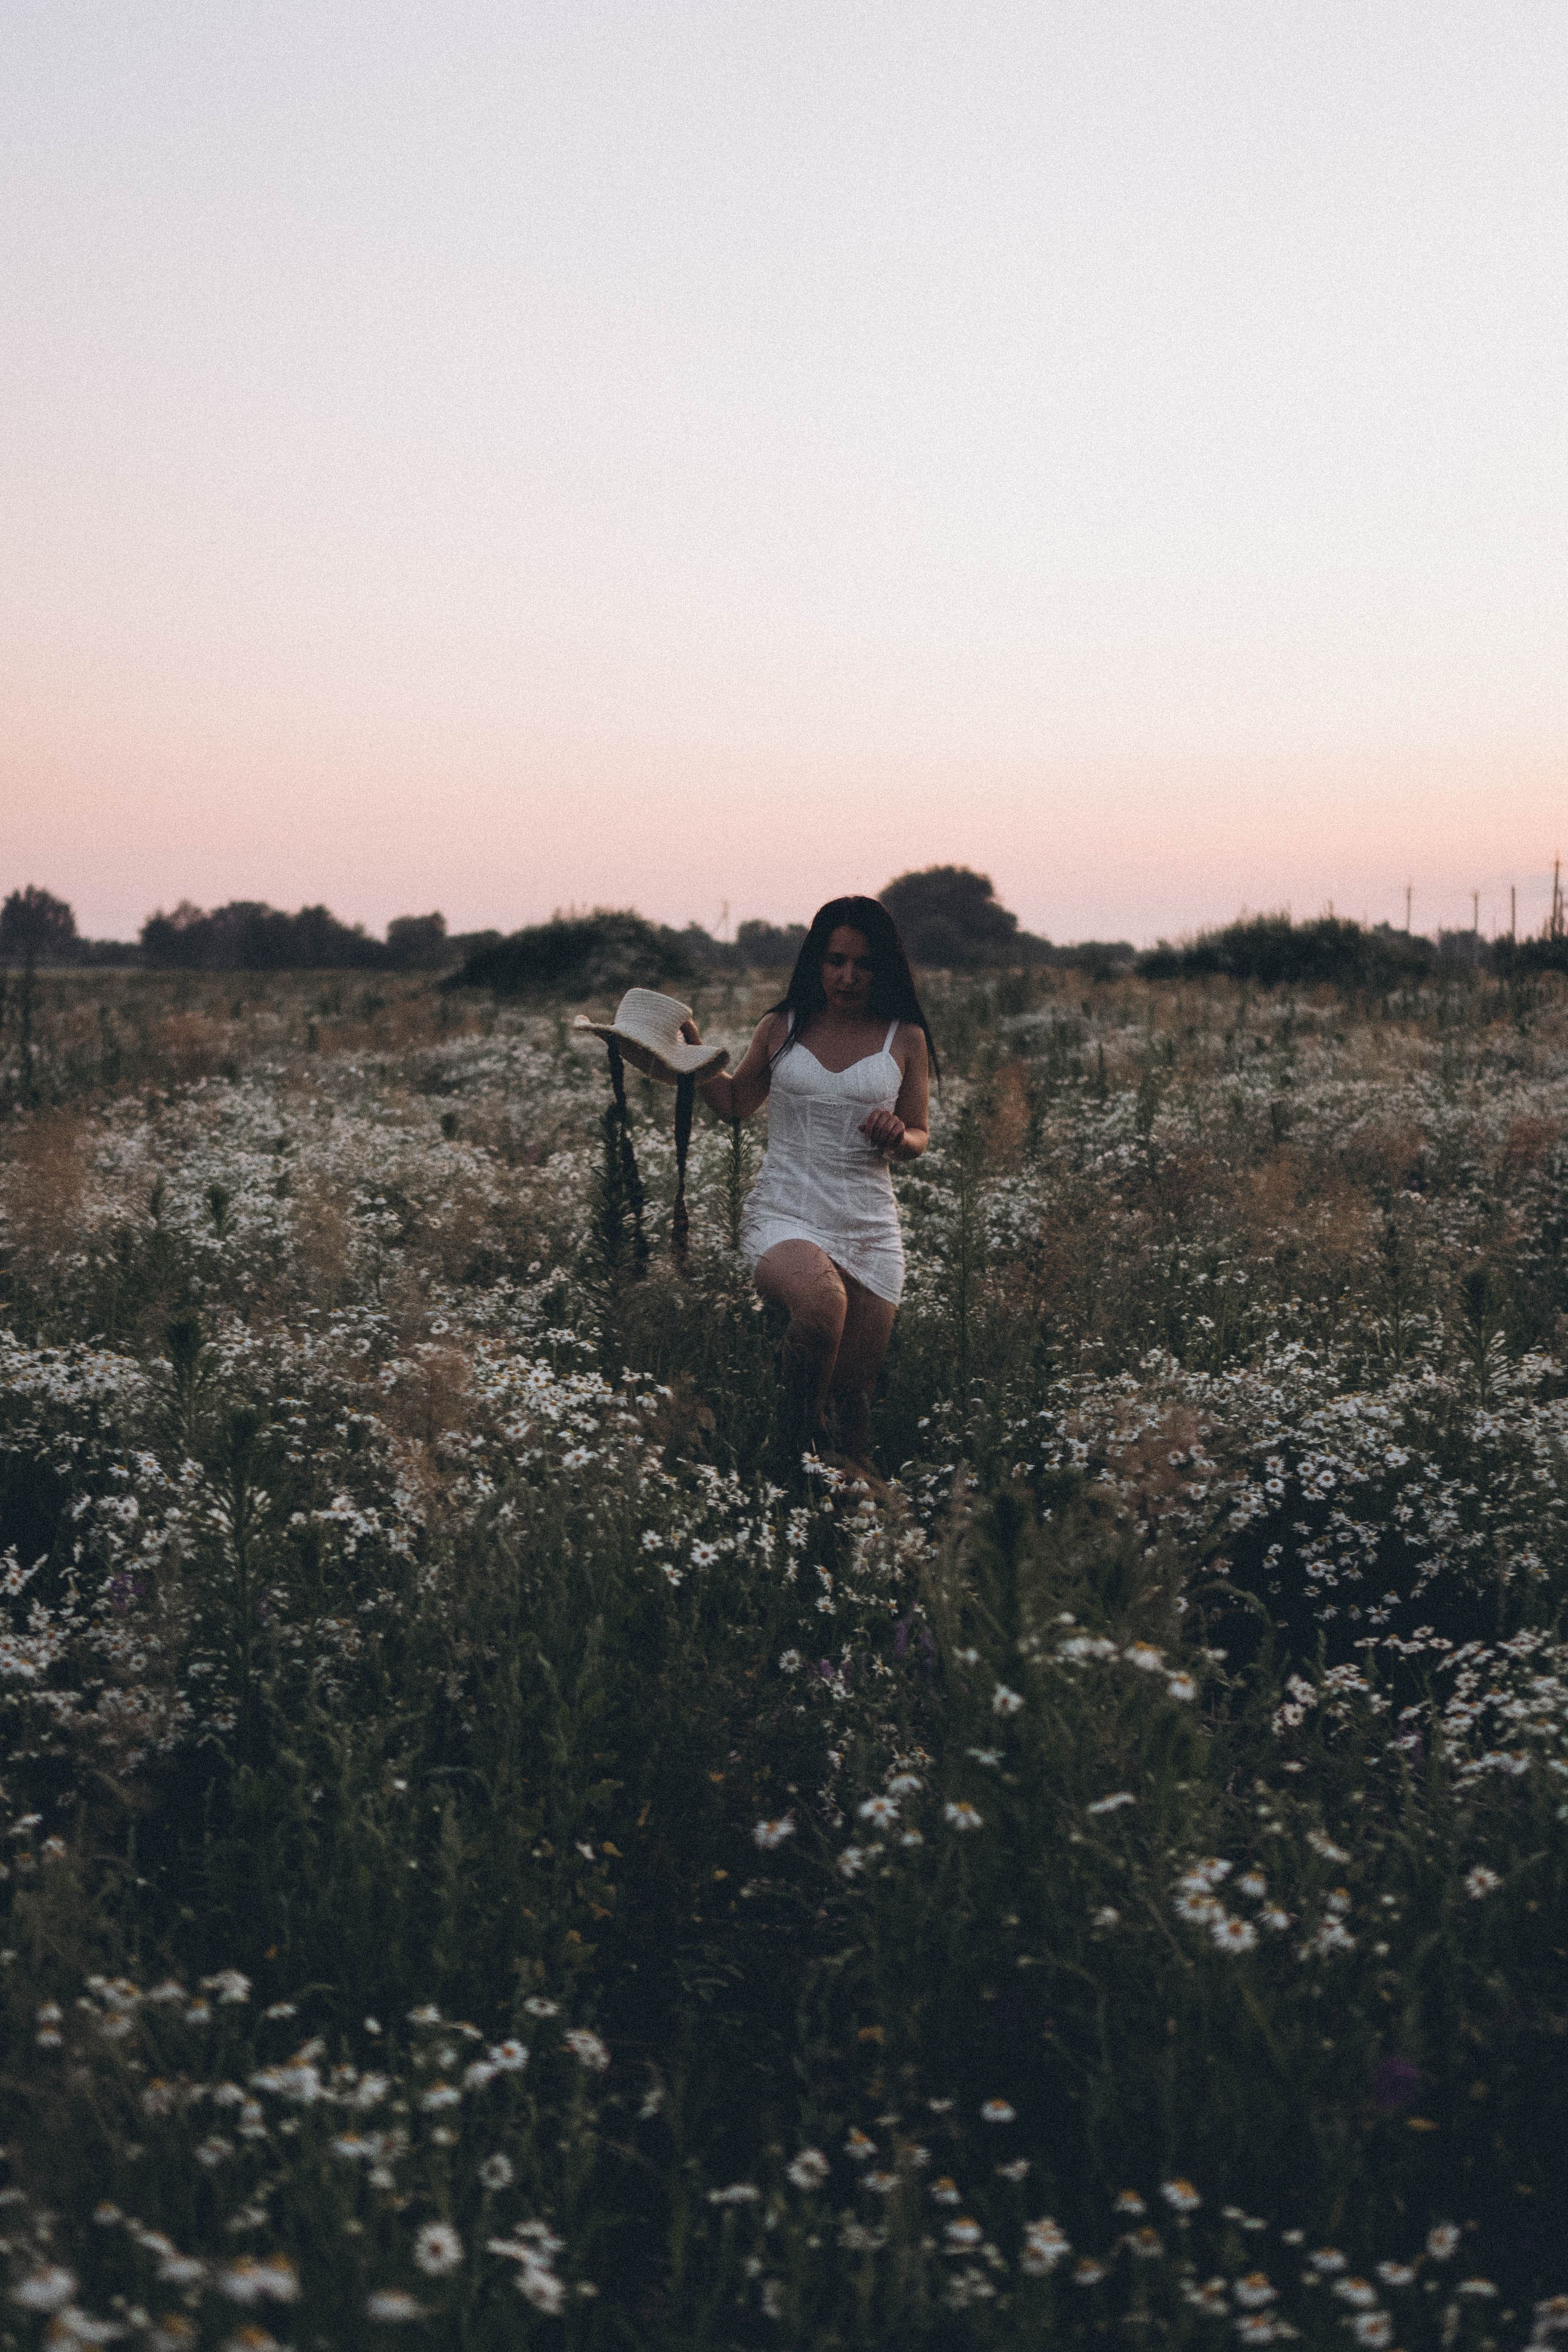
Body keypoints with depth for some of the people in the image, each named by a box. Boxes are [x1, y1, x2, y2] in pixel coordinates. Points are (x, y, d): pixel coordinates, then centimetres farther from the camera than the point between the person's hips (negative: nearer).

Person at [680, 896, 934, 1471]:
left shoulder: (906, 1040, 7)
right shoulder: (780, 1028, 7)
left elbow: (919, 1138, 14)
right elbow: (736, 1103, 22)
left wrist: (899, 1137, -9)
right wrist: (693, 1051, 9)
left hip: (869, 1228, 2)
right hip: (784, 1214, -2)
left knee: (854, 1392, 2)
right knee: (821, 1301, -36)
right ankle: (800, 1444, -13)